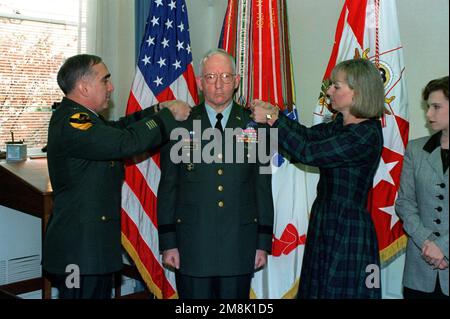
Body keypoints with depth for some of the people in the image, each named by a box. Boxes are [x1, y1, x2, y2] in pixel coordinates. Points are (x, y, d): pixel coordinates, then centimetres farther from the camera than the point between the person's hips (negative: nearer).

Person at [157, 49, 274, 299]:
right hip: (191, 247, 0)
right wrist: (168, 242, -1)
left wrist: (264, 242, 2)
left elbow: (263, 187, 4)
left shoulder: (254, 125, 2)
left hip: (240, 246, 1)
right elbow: (168, 187, 3)